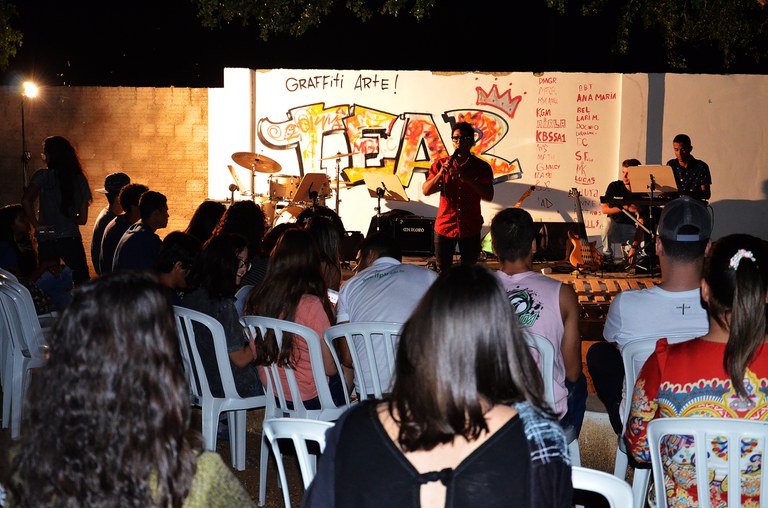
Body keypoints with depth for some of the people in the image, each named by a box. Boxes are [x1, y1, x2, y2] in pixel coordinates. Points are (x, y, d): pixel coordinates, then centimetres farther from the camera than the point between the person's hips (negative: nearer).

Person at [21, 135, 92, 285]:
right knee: (83, 283, 6)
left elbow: (26, 200, -17)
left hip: (46, 241, -1)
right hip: (72, 239, 1)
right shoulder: (80, 180, 6)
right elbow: (83, 219, 7)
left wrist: (36, 225, -7)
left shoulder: (43, 175, -2)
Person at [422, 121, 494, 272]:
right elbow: (426, 191, -1)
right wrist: (441, 173, -16)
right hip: (444, 226, 1)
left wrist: (466, 178, -21)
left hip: (470, 228, -1)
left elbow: (488, 196, -11)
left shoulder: (482, 167, 0)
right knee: (443, 271, 5)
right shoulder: (440, 164, 5)